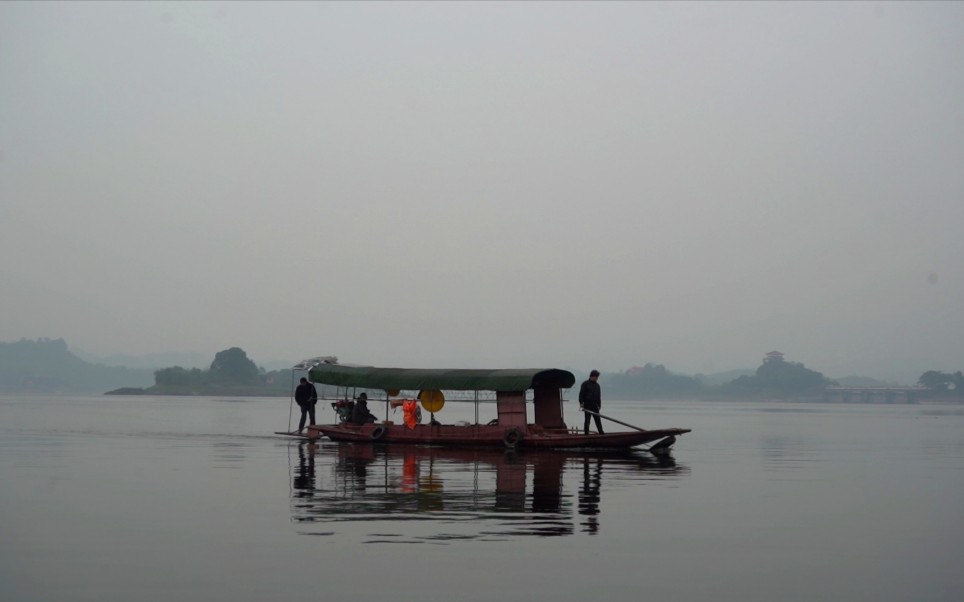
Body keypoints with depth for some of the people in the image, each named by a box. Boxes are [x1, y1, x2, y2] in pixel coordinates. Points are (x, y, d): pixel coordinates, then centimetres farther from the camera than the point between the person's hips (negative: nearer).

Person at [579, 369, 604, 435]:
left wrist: (599, 404, 14)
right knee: (587, 420, -3)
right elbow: (581, 394, -7)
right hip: (587, 406, -6)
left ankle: (601, 433, 8)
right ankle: (586, 433, 0)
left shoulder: (597, 385, 16)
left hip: (595, 406, 6)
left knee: (598, 420, 5)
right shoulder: (585, 383, -3)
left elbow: (599, 396, 21)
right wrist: (581, 403, -15)